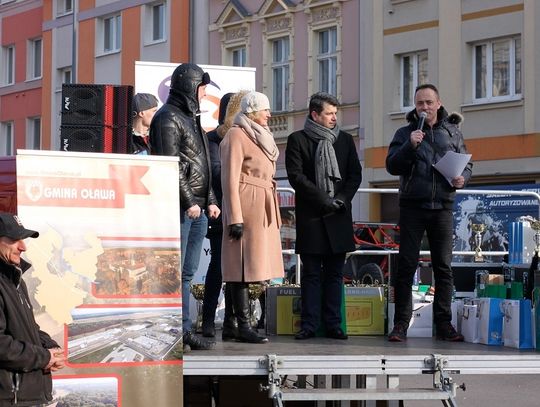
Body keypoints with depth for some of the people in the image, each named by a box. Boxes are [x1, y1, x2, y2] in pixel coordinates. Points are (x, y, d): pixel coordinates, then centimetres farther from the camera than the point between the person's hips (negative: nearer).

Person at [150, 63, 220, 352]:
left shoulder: (191, 117, 22)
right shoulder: (168, 118, -8)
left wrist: (210, 200, 18)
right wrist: (189, 202, -18)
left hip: (197, 208, 9)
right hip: (179, 208, -9)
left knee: (187, 273, 10)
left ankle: (183, 330, 13)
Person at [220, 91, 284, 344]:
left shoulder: (259, 136, 21)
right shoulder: (236, 136, -7)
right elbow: (230, 179, -13)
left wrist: (273, 214, 19)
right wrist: (235, 218, -19)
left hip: (263, 209, 9)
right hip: (246, 207, -9)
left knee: (253, 267, 6)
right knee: (244, 267, -9)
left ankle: (243, 324, 7)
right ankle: (243, 327, -10)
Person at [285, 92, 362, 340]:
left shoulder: (345, 140, 13)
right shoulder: (298, 140, 1)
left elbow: (355, 174, 10)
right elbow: (296, 175, -7)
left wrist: (341, 200, -6)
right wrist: (323, 200, -12)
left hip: (338, 216, 3)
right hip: (310, 216, -3)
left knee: (335, 273, 5)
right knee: (311, 273, 0)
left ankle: (333, 324, 8)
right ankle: (309, 324, 3)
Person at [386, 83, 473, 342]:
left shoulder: (452, 133, 11)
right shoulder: (405, 133, 6)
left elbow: (467, 163, 15)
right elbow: (392, 166, -2)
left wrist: (462, 177, -8)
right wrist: (409, 146, -18)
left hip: (442, 207, 2)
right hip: (412, 207, -2)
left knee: (443, 267, 4)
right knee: (406, 265, -3)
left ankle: (443, 323, 10)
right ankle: (401, 323, 0)